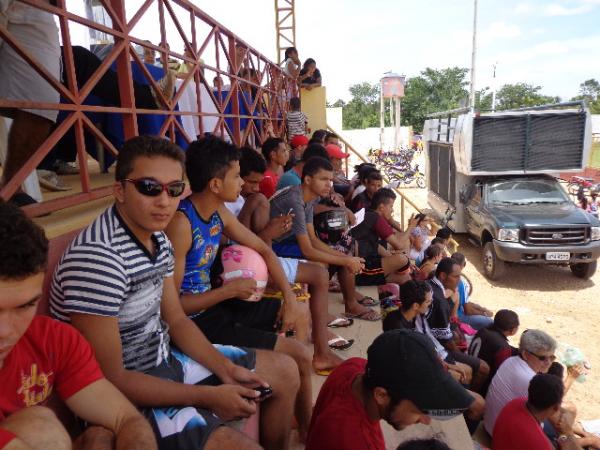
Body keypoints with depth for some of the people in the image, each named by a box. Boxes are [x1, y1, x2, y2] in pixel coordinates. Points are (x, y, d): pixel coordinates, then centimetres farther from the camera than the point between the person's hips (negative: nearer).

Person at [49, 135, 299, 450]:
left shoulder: (158, 240, 0)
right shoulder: (96, 258, -28)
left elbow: (177, 320, 7)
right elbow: (110, 379, -25)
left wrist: (226, 370, -5)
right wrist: (209, 396, -21)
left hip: (164, 361, 8)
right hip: (123, 396, -8)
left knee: (284, 371, 12)